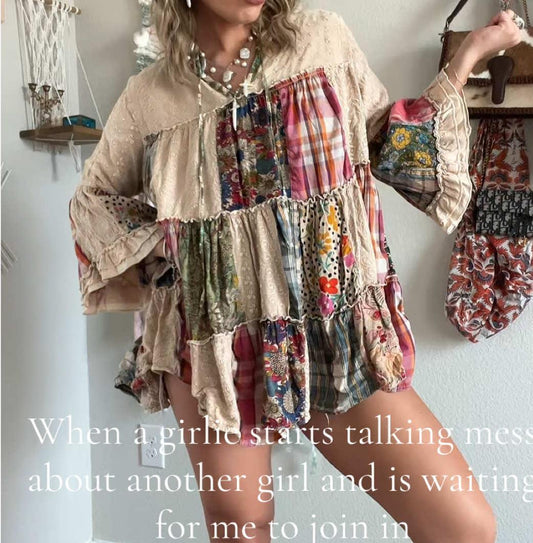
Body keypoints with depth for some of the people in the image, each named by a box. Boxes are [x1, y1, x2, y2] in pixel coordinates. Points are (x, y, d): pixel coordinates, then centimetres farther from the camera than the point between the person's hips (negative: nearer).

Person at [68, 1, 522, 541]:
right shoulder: (147, 97, 2)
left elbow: (391, 146, 11)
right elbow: (91, 199, 16)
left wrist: (471, 50, 9)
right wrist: (154, 244, -1)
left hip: (338, 334, 1)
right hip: (215, 346, 0)